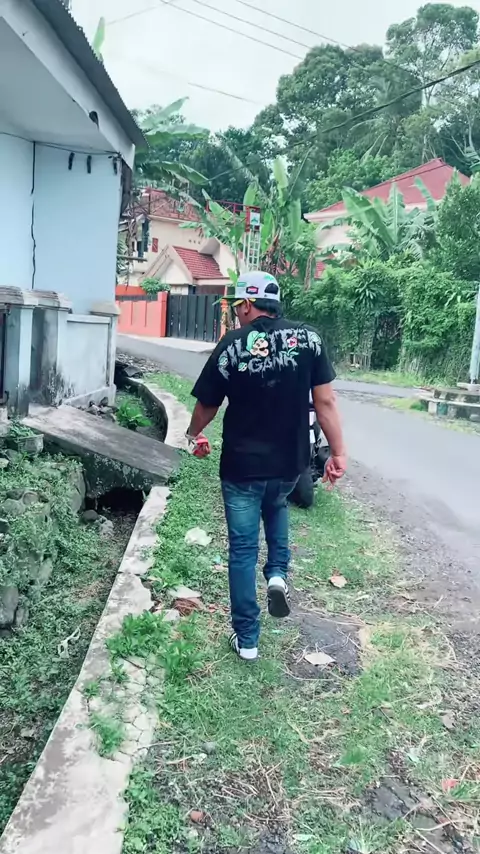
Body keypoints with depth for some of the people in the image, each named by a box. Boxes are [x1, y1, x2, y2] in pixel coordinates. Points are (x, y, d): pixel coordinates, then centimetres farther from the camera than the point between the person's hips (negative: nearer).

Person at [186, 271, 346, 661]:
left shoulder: (232, 346, -10)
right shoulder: (308, 338, -5)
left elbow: (206, 407, -1)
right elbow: (325, 401, -8)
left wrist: (193, 434, 19)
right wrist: (338, 453, -1)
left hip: (242, 467, -2)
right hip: (290, 464, 3)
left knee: (243, 550, 11)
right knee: (276, 507, 35)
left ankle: (247, 639, 19)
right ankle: (279, 573, 16)